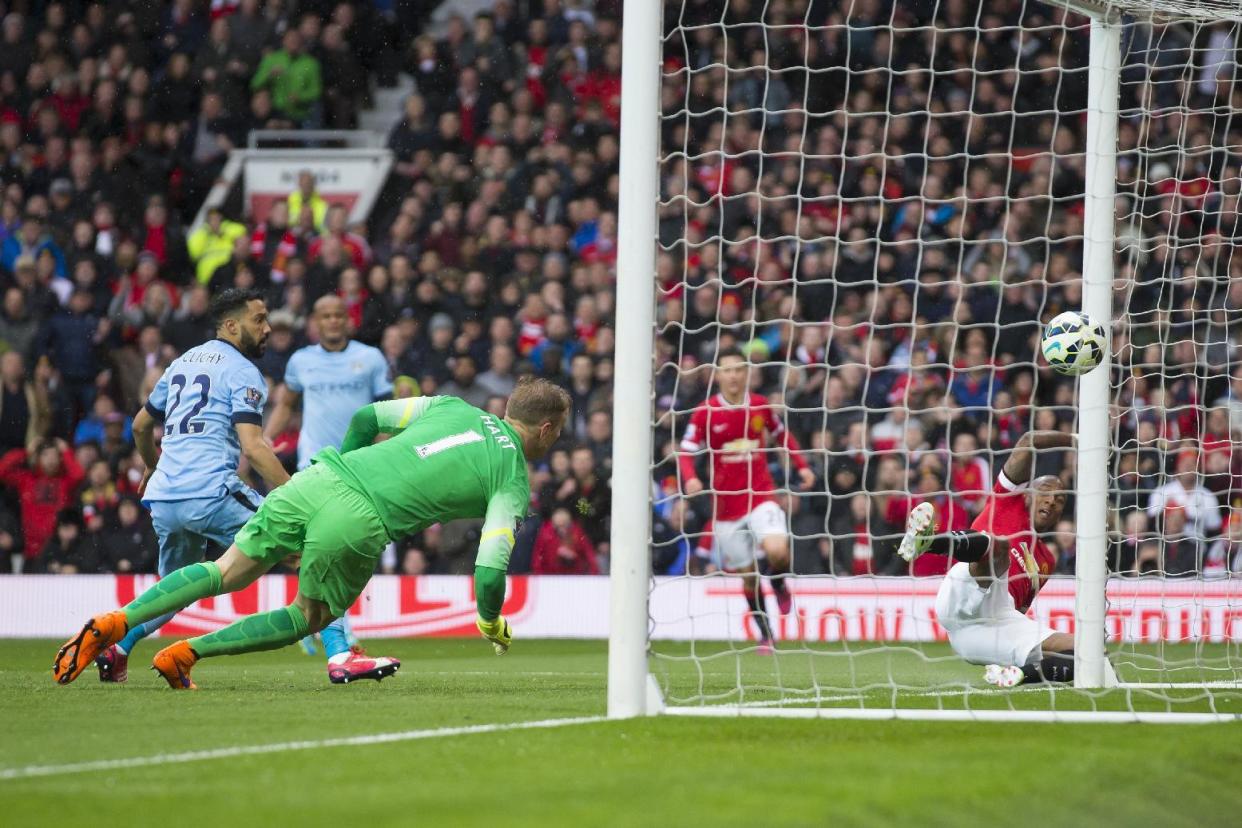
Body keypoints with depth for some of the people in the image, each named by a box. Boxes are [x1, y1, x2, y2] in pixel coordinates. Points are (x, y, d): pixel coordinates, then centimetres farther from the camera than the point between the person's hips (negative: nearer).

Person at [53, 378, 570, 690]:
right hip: (359, 524, -5)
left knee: (225, 574, 15)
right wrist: (491, 623, 17)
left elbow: (365, 418, 21)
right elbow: (489, 570, -3)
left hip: (322, 478, 5)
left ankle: (114, 623, -1)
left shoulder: (453, 408, 21)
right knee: (309, 617, 20)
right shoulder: (513, 483, 6)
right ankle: (186, 654, 7)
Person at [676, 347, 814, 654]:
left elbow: (782, 435, 19)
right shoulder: (705, 413, -4)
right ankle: (765, 635, 24)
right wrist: (691, 478, -22)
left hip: (761, 496, 0)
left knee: (777, 550, -26)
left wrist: (802, 466, 9)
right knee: (747, 574, 6)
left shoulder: (761, 406, 2)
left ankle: (779, 585, 10)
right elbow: (686, 452, -2)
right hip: (726, 503, 0)